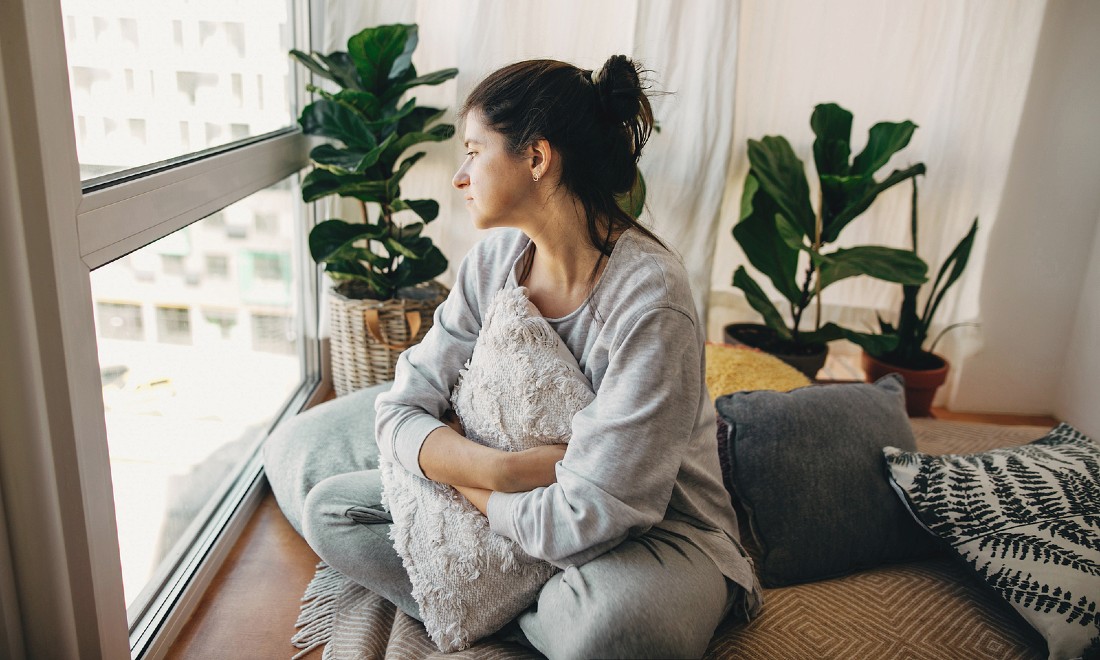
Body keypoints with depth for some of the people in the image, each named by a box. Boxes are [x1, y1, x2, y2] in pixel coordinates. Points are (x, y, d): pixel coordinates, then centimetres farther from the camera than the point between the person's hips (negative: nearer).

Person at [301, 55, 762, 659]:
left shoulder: (650, 299, -27)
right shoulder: (492, 261, -5)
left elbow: (584, 520, -28)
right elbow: (398, 413, -5)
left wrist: (460, 478, -11)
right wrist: (500, 469, -23)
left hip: (655, 532, -6)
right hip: (509, 503, 6)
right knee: (328, 510, -2)